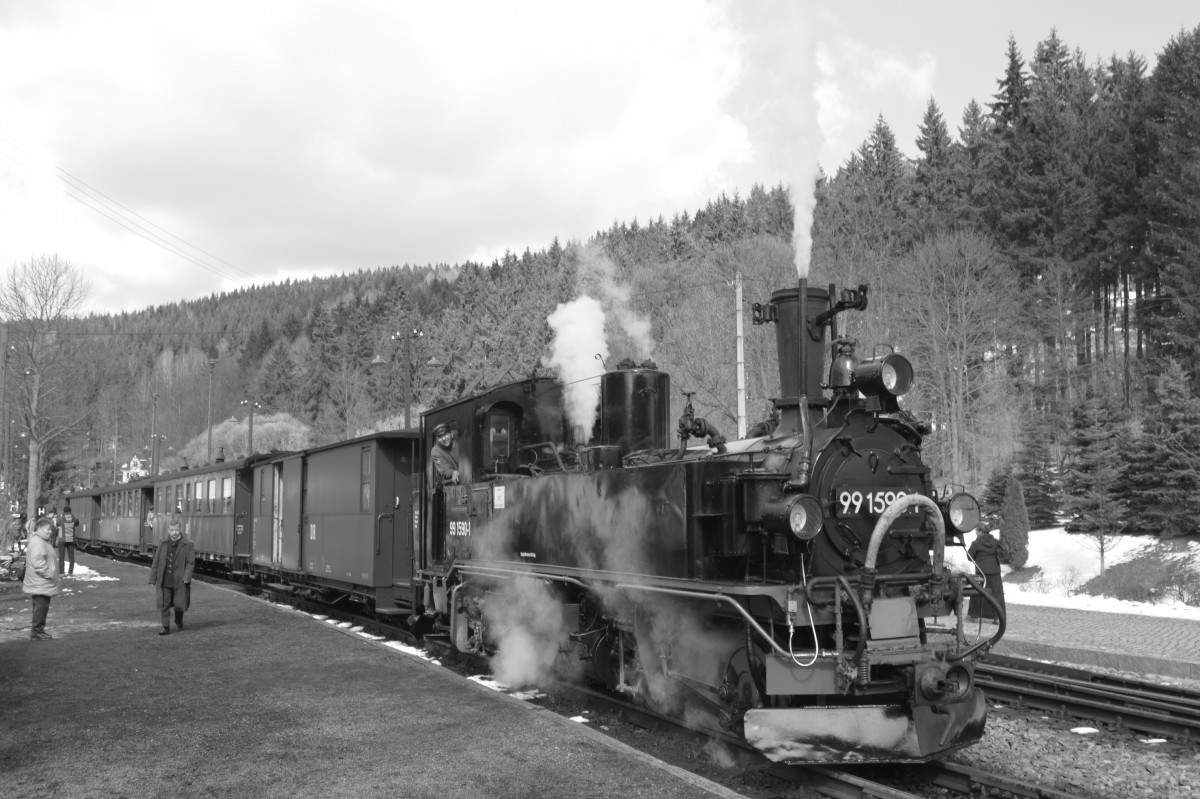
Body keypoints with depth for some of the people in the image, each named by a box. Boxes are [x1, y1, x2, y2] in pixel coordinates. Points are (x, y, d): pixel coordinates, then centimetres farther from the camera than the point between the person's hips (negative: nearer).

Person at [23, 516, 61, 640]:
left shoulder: (43, 541, 18)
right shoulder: (37, 542, -17)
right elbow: (38, 563, -25)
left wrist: (55, 576, 18)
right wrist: (52, 575, -22)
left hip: (44, 583, 11)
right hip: (39, 583, -11)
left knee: (43, 607, 15)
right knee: (41, 606, -6)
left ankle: (39, 630, 22)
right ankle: (36, 632, 0)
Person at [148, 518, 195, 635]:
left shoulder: (187, 545, -3)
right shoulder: (162, 544, 6)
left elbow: (191, 563, -6)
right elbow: (156, 562, 9)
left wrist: (186, 578, -17)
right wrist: (153, 579, 6)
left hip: (179, 581, -2)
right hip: (164, 581, 2)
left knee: (179, 604, 7)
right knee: (164, 604, 1)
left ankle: (179, 624, 31)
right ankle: (165, 627, 9)